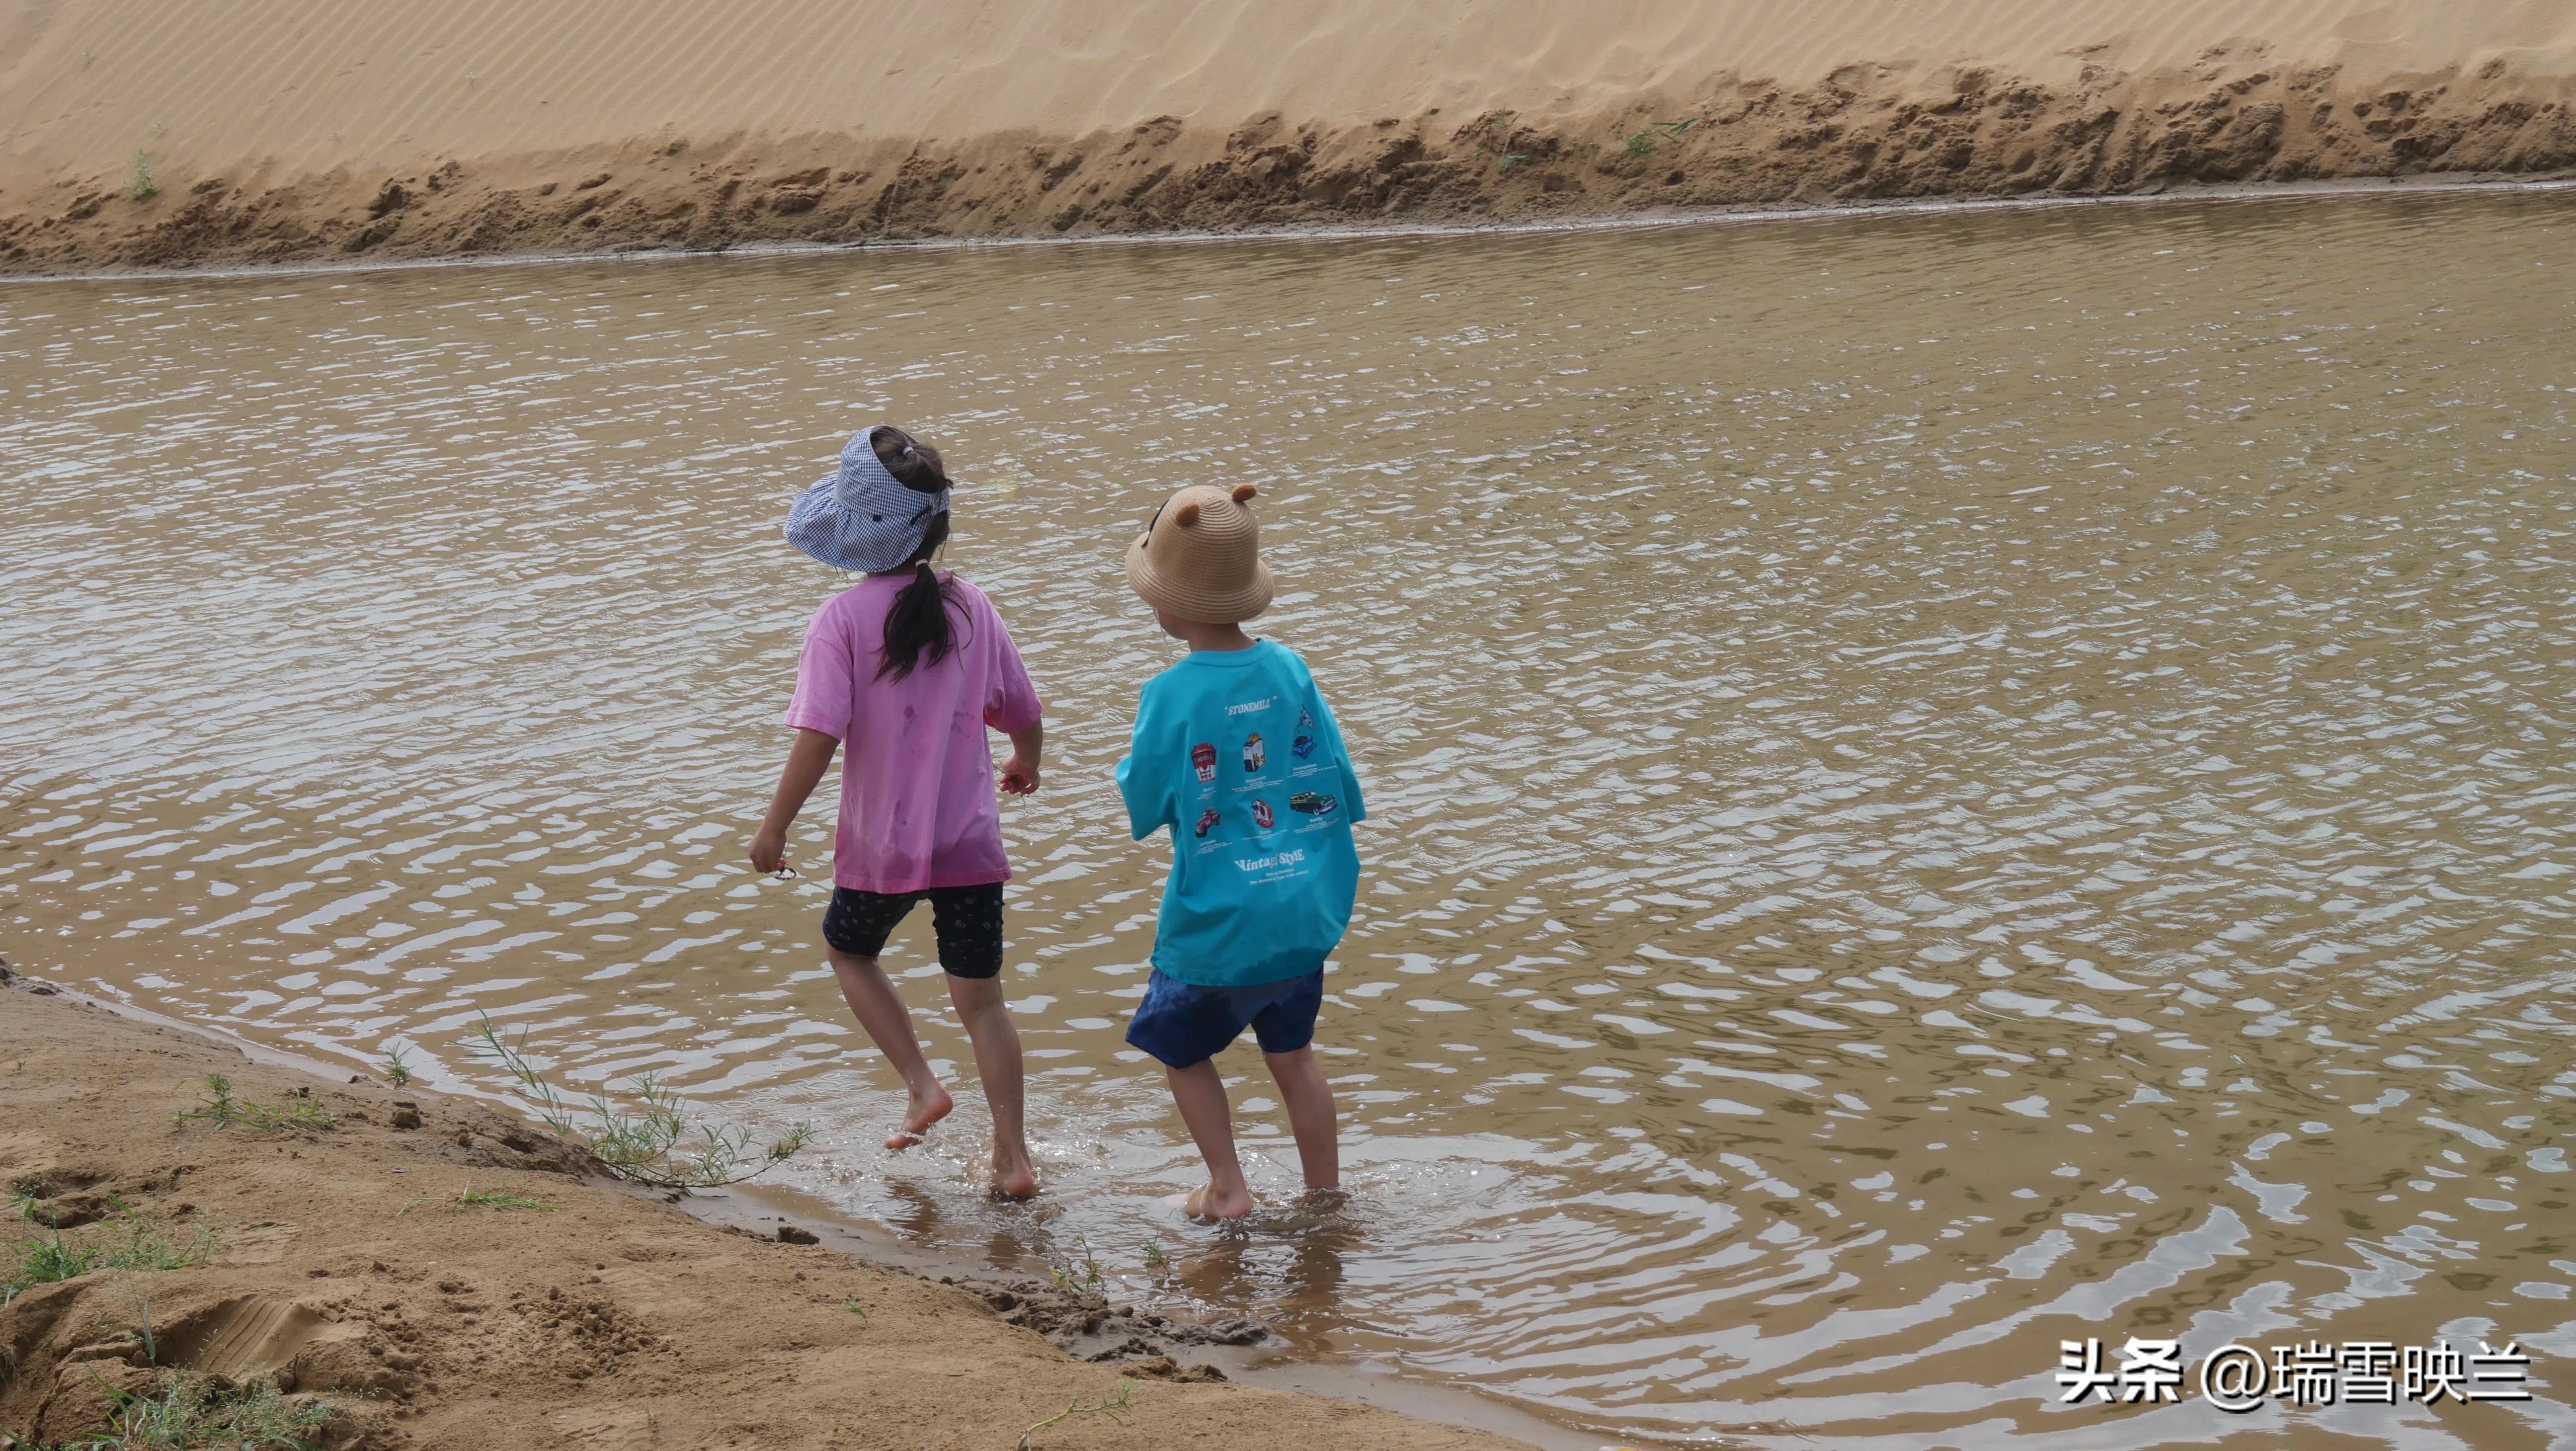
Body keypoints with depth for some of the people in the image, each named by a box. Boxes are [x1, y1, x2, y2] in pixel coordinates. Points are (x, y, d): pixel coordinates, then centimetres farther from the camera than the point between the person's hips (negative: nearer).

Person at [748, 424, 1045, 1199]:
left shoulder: (843, 620, -13)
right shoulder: (971, 608, 0)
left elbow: (820, 736, -19)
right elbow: (1025, 716, 9)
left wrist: (774, 828, -9)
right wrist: (1025, 766, 31)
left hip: (883, 845, -3)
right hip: (970, 843, 3)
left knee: (849, 950, 26)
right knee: (980, 996, 11)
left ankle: (921, 1084, 13)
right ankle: (1014, 1158, 12)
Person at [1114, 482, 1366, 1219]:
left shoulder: (1172, 696, -19)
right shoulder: (1289, 668, -4)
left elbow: (1142, 805, -10)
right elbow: (1339, 784, 0)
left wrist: (1129, 766, 10)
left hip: (1216, 926, -5)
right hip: (1306, 911, 5)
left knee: (1182, 1048, 19)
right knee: (1291, 1052, 21)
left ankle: (1228, 1189, 18)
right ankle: (1326, 1194, 26)